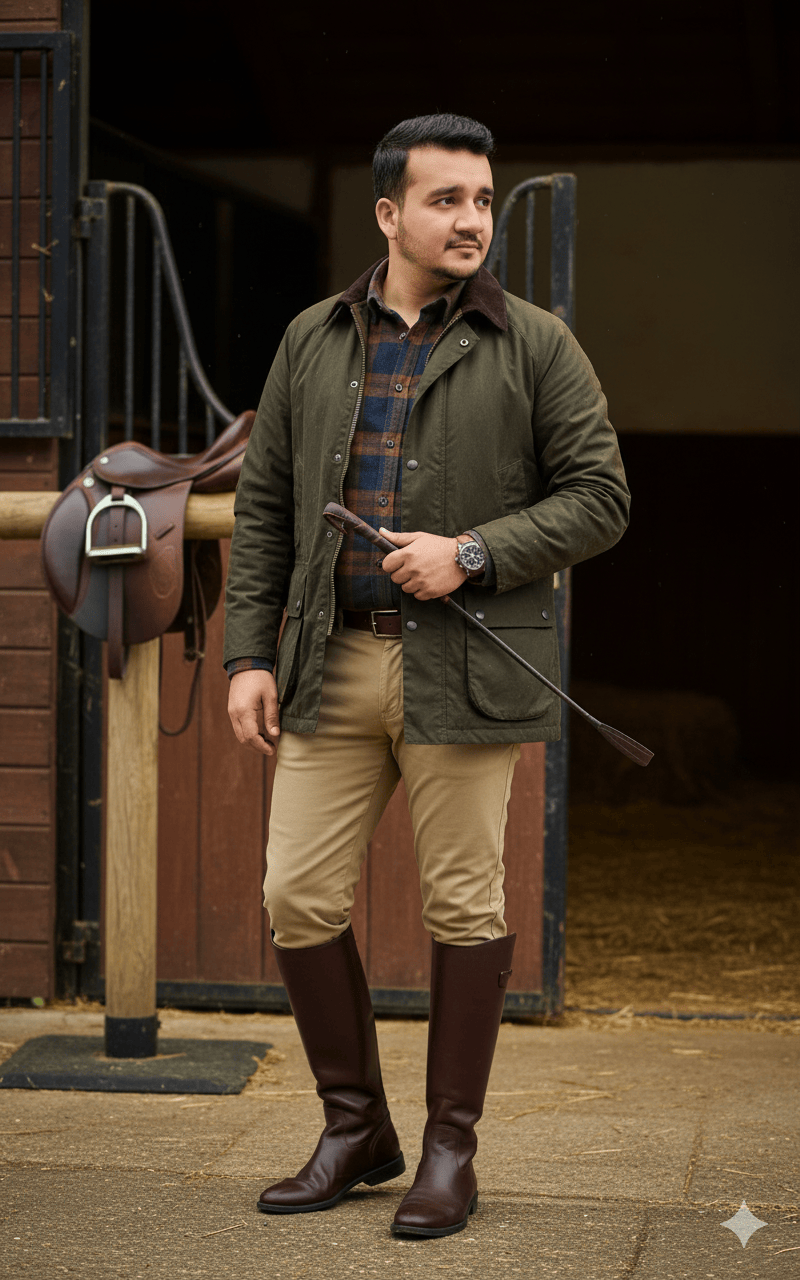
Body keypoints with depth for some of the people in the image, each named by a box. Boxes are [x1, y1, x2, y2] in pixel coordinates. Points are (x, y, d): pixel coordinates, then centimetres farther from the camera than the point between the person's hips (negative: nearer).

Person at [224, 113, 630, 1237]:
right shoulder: (314, 342, 11)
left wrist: (473, 555, -13)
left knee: (463, 906, 2)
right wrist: (250, 652, 5)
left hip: (465, 667, -3)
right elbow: (264, 505, 13)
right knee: (299, 897, 2)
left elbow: (599, 498, -1)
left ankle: (451, 1147, 15)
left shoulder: (535, 346, 2)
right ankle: (356, 1128, 19)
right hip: (333, 663, 3)